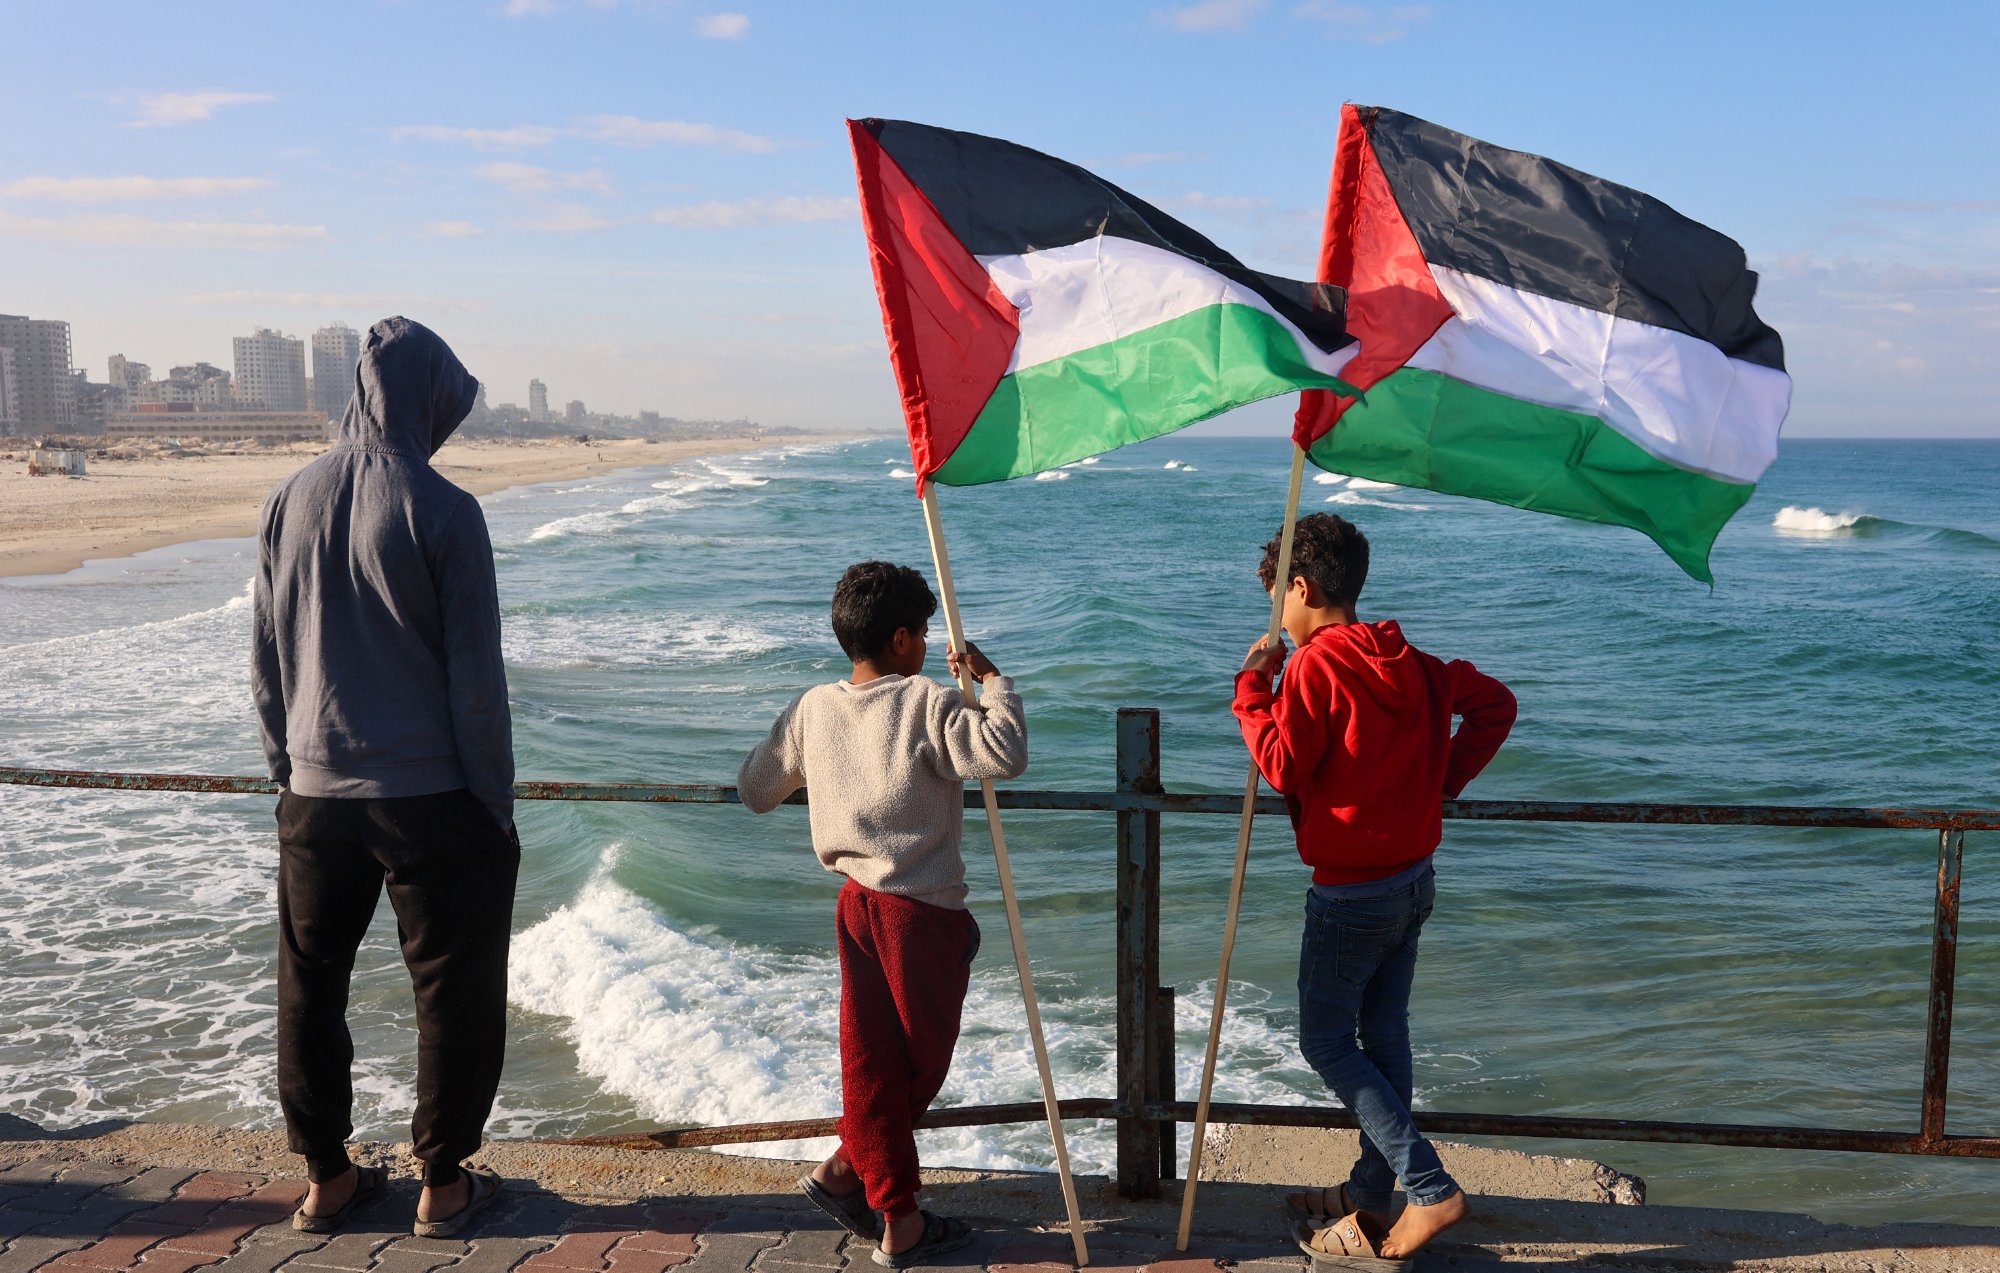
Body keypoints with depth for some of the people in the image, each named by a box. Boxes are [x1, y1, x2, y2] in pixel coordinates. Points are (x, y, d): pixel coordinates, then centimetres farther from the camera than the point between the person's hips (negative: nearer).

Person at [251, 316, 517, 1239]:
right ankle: (443, 1187, 20)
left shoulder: (290, 500, 3)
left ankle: (326, 1180, 28)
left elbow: (266, 661, 9)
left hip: (315, 793, 5)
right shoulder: (441, 511, -12)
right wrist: (497, 805, -4)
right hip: (431, 795, -5)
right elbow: (475, 678, -11)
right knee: (453, 992, 9)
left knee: (310, 987, 17)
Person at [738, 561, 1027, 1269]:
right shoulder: (926, 705, -13)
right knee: (924, 1058, 12)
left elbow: (754, 791, 14)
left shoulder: (812, 710, 4)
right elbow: (1006, 755, -26)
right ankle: (845, 1167, 17)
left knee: (873, 1060, 11)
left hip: (856, 904, 6)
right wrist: (991, 679, -12)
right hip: (924, 912, -6)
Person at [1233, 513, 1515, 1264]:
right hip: (1414, 878, 8)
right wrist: (1444, 779, 10)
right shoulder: (1409, 662, 6)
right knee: (1384, 1035, 16)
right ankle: (1370, 1195, 27)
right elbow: (1495, 703, 11)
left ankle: (1430, 1189, -2)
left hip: (1351, 892, -8)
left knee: (1327, 1044, 4)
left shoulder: (1315, 666, -17)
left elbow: (1282, 767, -18)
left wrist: (1252, 686, -8)